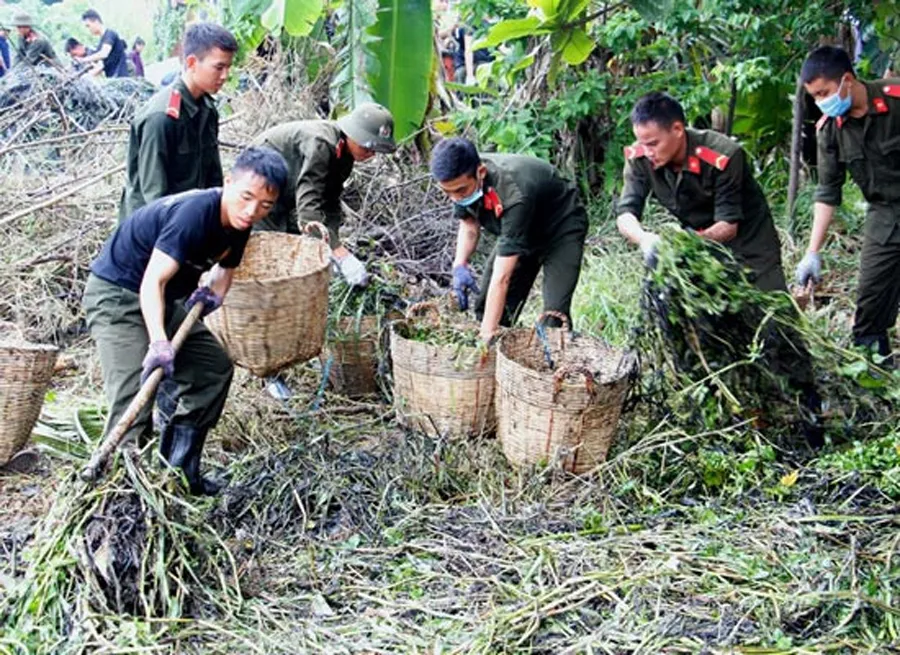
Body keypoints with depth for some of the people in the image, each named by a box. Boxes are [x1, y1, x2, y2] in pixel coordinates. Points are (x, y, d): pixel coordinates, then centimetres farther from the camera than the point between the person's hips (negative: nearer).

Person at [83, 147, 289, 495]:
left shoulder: (237, 225, -4)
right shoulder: (193, 213, -30)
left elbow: (225, 265, 15)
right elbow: (153, 281, -36)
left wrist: (214, 292, -9)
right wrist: (159, 343, -48)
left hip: (164, 301, 9)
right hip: (116, 295, -9)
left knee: (215, 367, 8)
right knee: (135, 393, -21)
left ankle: (179, 470, 14)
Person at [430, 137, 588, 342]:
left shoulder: (514, 194, -43)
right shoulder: (461, 180, -22)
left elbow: (501, 277, -42)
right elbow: (469, 222, 0)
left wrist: (487, 334, -42)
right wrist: (460, 265, -18)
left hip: (561, 227, -7)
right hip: (519, 228, 7)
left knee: (554, 315, -22)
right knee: (486, 307, 0)